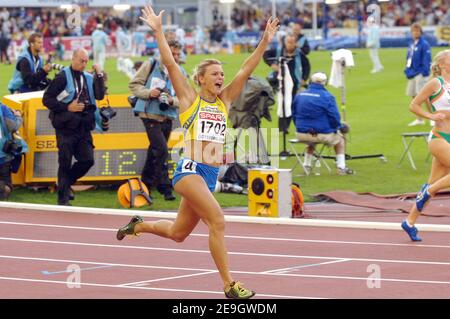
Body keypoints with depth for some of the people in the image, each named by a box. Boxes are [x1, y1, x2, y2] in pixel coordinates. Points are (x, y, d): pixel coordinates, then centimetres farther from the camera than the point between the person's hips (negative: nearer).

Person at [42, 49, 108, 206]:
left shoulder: (88, 78, 10)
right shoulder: (62, 77, -6)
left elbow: (99, 96, -4)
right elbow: (47, 99, -8)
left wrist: (99, 76, -11)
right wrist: (67, 107, -14)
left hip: (83, 127, 5)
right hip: (66, 128, -5)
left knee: (87, 160, 0)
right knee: (65, 162, -2)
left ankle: (66, 183, 23)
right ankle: (63, 198, 6)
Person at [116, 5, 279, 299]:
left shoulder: (224, 100, 13)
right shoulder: (190, 99, 0)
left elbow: (246, 70, 9)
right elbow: (170, 64, -6)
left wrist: (265, 41, 3)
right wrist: (158, 31, -11)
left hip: (210, 175, 7)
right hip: (190, 170, -7)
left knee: (177, 233, 17)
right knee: (218, 222, -20)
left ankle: (138, 226, 44)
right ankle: (229, 285, -18)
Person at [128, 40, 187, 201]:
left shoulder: (181, 73, 7)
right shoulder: (151, 65, -4)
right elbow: (134, 85, -2)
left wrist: (172, 100, -15)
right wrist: (148, 92, -18)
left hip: (167, 118, 5)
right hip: (150, 115, -5)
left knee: (154, 152, 14)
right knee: (161, 150, -16)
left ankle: (145, 186, 27)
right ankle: (165, 188, -13)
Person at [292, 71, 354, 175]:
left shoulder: (299, 95, 4)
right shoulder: (327, 97, -11)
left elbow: (294, 115, 12)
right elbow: (334, 117, -10)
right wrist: (339, 127, 10)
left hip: (301, 134, 4)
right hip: (323, 135, -4)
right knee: (340, 137, 25)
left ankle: (307, 166, 34)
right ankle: (341, 167, 19)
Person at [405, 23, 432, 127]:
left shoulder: (424, 44, -11)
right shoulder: (411, 44, 13)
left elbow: (427, 59, -15)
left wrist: (425, 72, -20)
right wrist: (407, 71, 15)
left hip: (420, 74, -8)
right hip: (412, 74, 8)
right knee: (414, 96, 10)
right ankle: (419, 119, 19)